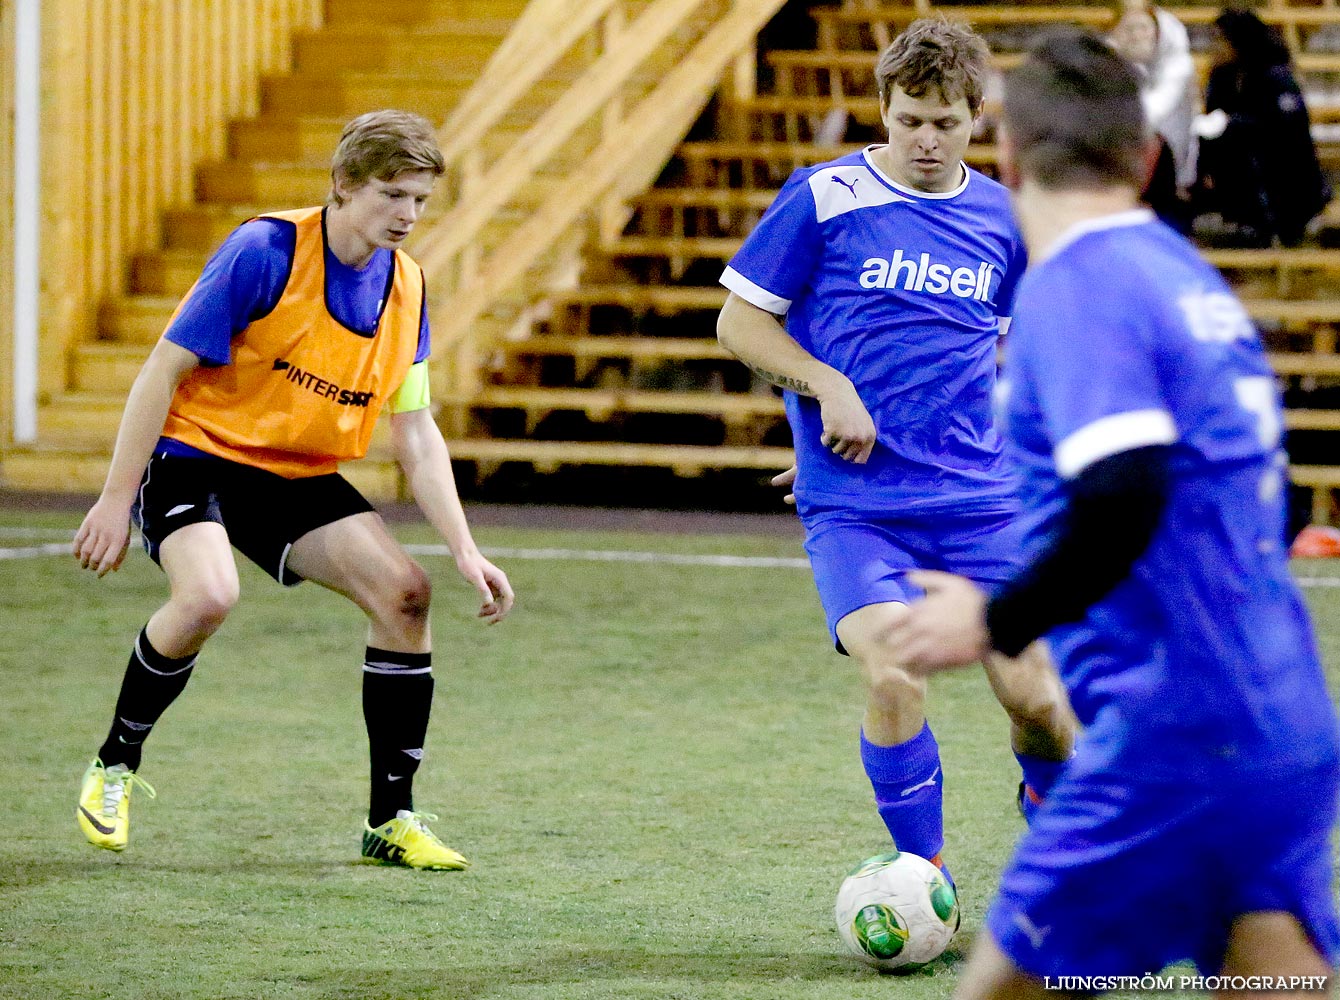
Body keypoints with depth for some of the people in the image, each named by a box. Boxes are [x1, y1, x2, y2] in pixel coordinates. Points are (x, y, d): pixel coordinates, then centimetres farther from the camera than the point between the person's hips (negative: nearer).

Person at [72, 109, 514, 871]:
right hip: (196, 451, -6)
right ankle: (115, 765, -5)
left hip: (300, 475, 6)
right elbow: (164, 371, -16)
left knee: (404, 592, -12)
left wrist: (465, 550, -4)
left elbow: (416, 433, 5)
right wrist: (117, 500, -17)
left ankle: (392, 820, 1)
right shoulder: (265, 251, -19)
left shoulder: (407, 288, 0)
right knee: (208, 595, -32)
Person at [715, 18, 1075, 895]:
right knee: (893, 675, -23)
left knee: (1035, 697, -4)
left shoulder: (1002, 220, 9)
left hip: (979, 503, 3)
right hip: (854, 506, -3)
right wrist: (827, 388, -11)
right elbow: (740, 323, 3)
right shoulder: (824, 198, -2)